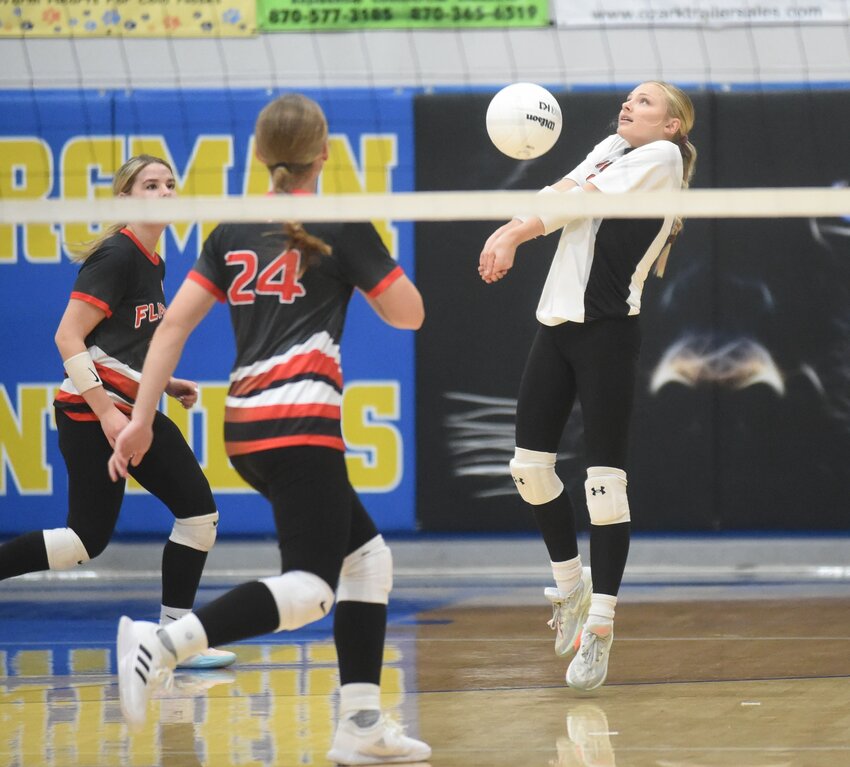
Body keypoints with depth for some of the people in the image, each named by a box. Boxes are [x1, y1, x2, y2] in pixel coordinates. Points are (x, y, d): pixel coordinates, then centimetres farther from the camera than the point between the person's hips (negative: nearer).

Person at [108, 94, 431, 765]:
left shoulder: (233, 232, 14)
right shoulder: (342, 227, 0)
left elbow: (175, 323, 7)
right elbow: (409, 313, 7)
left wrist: (142, 419, 7)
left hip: (246, 426, 7)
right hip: (301, 419, -7)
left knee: (368, 555, 17)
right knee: (310, 587, -12)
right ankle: (164, 643, -31)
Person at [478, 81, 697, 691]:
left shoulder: (663, 156, -2)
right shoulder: (610, 149, 19)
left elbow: (583, 201, -10)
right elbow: (559, 192, 5)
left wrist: (513, 235, -12)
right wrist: (507, 232, -12)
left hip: (607, 329, -7)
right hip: (557, 322, 7)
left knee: (605, 478, -9)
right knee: (530, 463, 7)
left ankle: (599, 627, -7)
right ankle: (570, 584, 26)